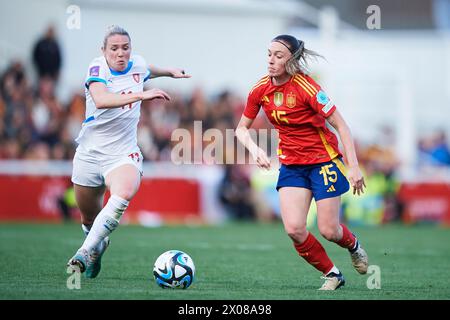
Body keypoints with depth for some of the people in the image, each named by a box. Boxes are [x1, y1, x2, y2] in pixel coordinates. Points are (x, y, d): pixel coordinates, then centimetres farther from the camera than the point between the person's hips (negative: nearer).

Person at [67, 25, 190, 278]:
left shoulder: (137, 64, 2)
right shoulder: (98, 67, -13)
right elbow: (101, 99, -34)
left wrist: (170, 72, 29)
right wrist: (141, 95, -40)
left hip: (124, 153, 1)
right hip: (90, 152, -1)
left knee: (123, 195, -32)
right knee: (89, 219, 12)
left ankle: (86, 253, -29)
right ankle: (99, 244, 46)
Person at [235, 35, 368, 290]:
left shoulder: (305, 87, -20)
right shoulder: (261, 90, -5)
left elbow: (341, 125, -17)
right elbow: (242, 128, 9)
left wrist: (353, 166, -21)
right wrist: (255, 149, -12)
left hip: (323, 160, -4)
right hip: (291, 163, 4)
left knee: (329, 230, -5)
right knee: (294, 229, -12)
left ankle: (353, 245, 34)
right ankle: (332, 274, 11)